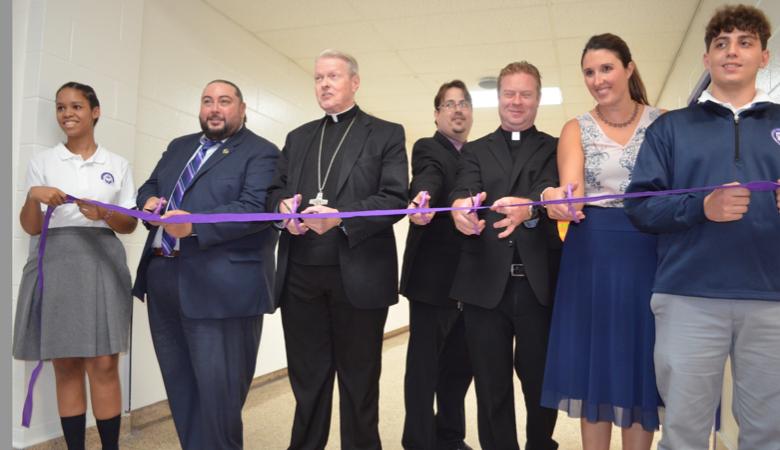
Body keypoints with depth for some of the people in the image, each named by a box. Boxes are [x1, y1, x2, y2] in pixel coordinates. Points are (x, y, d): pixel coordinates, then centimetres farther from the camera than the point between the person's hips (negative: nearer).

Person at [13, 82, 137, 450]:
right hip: (55, 264, 1)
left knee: (104, 365, -3)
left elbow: (129, 225, 8)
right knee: (66, 367, 5)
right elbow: (30, 227, 5)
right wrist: (33, 196, -14)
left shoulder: (118, 165, 10)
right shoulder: (42, 162, 9)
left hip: (102, 263, 0)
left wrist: (103, 214, -13)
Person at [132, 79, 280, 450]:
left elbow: (257, 208, -17)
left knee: (217, 389, 0)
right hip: (162, 279, 8)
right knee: (179, 384, 17)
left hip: (221, 287, -7)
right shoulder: (179, 147, 19)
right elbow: (150, 185, 22)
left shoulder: (261, 153, -5)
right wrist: (149, 202, -3)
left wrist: (195, 224, -27)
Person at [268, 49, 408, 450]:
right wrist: (283, 206, -9)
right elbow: (275, 190, 15)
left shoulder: (386, 134, 4)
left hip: (358, 275, -4)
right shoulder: (298, 137, 19)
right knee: (307, 379, 13)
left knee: (359, 380, 9)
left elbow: (395, 199, -8)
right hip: (300, 275, 4)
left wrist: (341, 217, -20)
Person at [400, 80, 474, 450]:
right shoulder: (427, 149, -3)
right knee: (424, 366, -1)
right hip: (433, 277, -7)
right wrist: (423, 199, -47)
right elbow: (428, 177, -26)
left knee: (460, 363, 14)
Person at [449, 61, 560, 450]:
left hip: (539, 283, -1)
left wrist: (528, 207, -35)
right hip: (485, 283, 1)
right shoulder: (474, 151, 14)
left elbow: (552, 191, -11)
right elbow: (463, 190, -5)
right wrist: (460, 208, -30)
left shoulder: (555, 149, 9)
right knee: (491, 387, 8)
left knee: (542, 383, 10)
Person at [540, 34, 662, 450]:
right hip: (592, 255, 0)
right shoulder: (576, 129, 4)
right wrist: (559, 199, -34)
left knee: (640, 363, 6)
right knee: (593, 364, 5)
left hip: (649, 253, 0)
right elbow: (571, 187, -11)